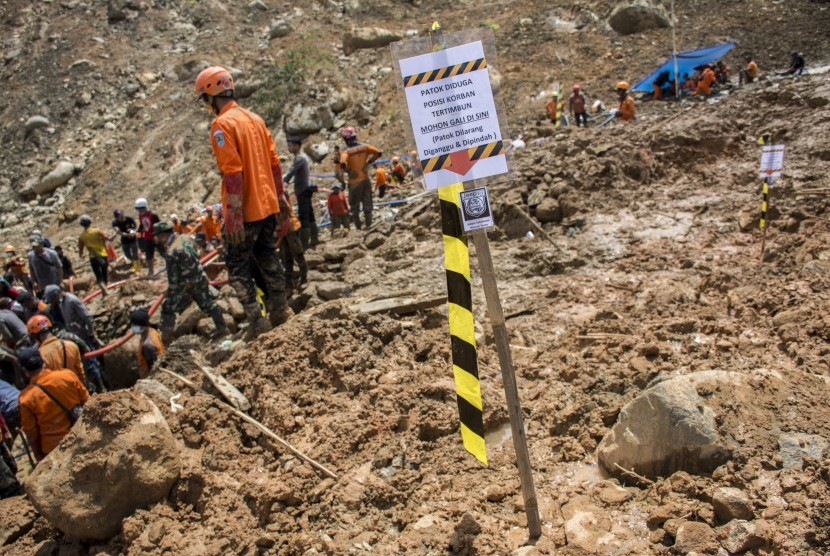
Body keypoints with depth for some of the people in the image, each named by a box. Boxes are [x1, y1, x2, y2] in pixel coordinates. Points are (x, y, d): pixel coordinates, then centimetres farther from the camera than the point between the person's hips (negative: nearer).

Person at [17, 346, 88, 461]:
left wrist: (38, 456, 7)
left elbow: (31, 433, -8)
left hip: (54, 449, -2)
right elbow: (86, 402, -3)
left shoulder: (26, 398, -19)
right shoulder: (67, 375, -15)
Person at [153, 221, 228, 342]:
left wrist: (170, 295, -11)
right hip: (201, 279, 7)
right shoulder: (186, 238, -3)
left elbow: (173, 279, -20)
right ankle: (222, 328, 25)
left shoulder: (171, 252, -23)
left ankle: (166, 337, 13)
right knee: (209, 304, 19)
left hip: (186, 285, -7)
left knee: (168, 307, 8)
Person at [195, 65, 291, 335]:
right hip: (267, 206, 7)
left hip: (245, 211, -7)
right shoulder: (255, 118, 10)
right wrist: (277, 197, 19)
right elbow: (275, 163, 11)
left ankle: (257, 322, 5)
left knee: (238, 267, 5)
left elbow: (233, 172, -21)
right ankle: (280, 313, 24)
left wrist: (234, 215, -20)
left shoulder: (222, 124, -14)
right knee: (269, 260, 17)